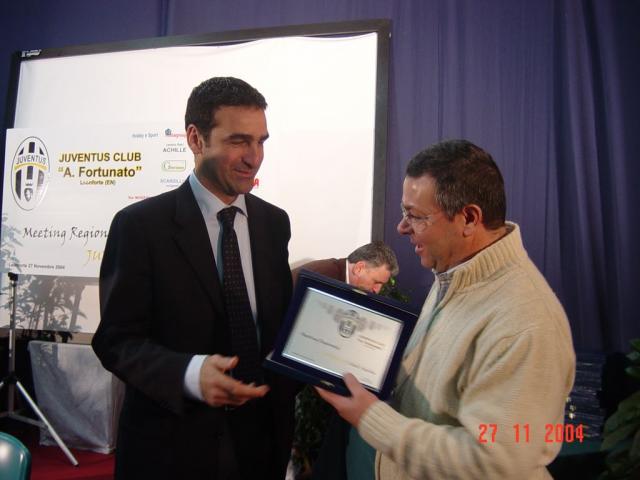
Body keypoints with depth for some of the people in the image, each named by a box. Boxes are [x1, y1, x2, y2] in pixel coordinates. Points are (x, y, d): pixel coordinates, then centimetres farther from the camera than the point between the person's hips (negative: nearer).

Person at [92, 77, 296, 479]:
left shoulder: (274, 222, 2)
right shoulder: (140, 224, -11)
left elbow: (279, 320, 8)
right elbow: (116, 339, -12)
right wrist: (189, 373, -29)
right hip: (172, 444, -4)